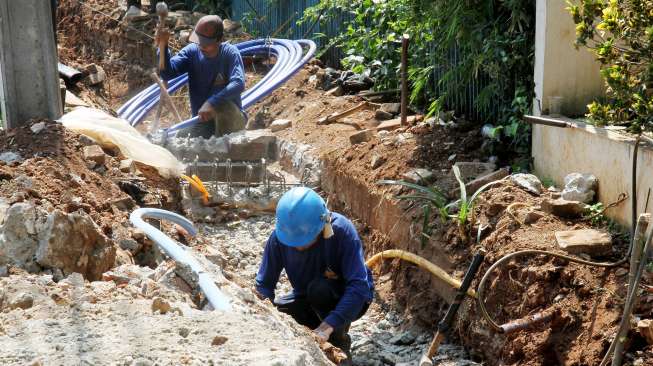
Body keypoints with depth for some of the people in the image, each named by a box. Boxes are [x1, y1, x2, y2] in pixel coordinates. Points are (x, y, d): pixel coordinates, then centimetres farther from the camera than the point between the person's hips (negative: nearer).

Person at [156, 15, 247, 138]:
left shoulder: (230, 53, -13)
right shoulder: (192, 51, -3)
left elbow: (238, 83, -30)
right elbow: (167, 73, -15)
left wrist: (212, 103, -43)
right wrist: (163, 46, -32)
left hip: (232, 120, -3)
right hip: (201, 121, 3)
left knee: (222, 104, -35)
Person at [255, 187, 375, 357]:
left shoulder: (341, 230, -32)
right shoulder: (279, 236, -22)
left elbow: (359, 285, -36)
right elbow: (264, 284, -16)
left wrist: (328, 326, -46)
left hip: (346, 301, -4)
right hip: (308, 299, 4)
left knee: (318, 289, -34)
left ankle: (340, 340, -7)